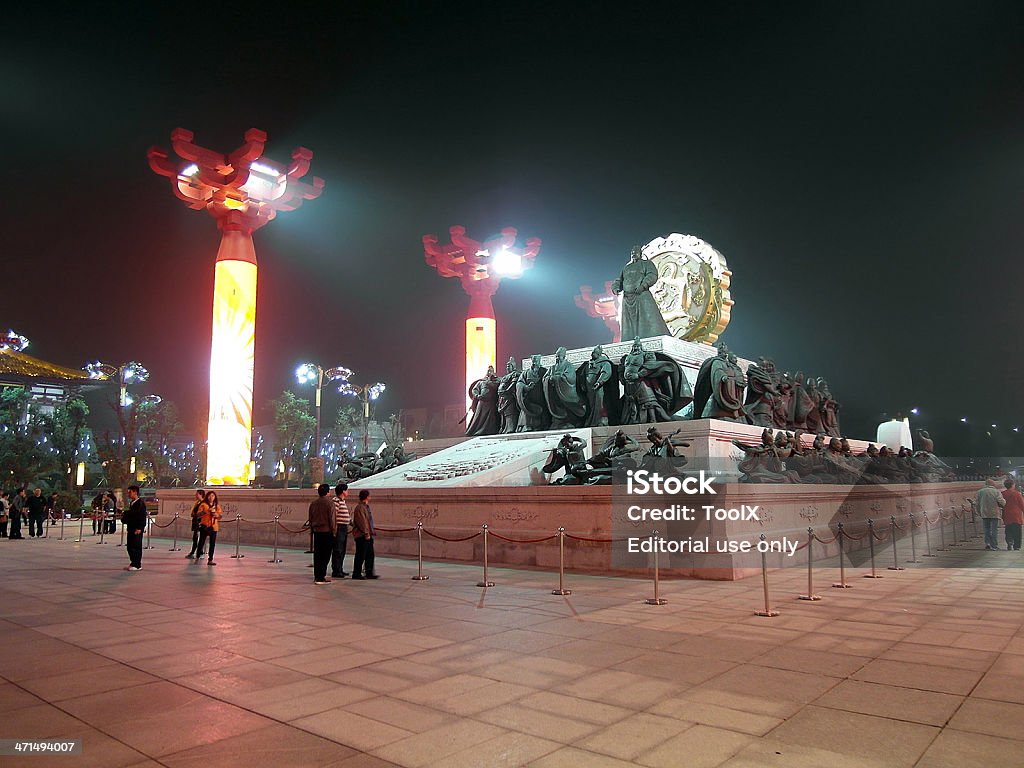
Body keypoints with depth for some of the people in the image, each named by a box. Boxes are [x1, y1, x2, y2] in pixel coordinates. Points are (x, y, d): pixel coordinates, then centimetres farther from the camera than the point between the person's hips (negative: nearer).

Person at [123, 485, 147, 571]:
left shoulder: (140, 503, -13)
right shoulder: (132, 503, 15)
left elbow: (142, 517, -18)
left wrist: (139, 528, -21)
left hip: (137, 529, -10)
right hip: (131, 528, 10)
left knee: (136, 547, -5)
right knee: (129, 547, 13)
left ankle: (137, 565, 1)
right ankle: (133, 563, 22)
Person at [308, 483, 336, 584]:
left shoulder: (313, 504, 8)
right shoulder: (329, 503, -10)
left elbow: (310, 519, 14)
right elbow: (332, 519, -10)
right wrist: (333, 530, -1)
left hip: (316, 531, 6)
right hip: (327, 532, -6)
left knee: (317, 555, 11)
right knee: (325, 555, -2)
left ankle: (317, 576, 15)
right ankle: (321, 577, -4)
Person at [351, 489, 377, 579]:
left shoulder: (366, 507, 18)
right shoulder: (360, 507, -14)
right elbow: (362, 522, -20)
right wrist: (366, 533, -21)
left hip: (367, 535, 10)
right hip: (361, 536, -10)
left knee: (370, 555, 10)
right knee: (360, 556, -3)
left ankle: (369, 573, 15)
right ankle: (356, 574, 4)